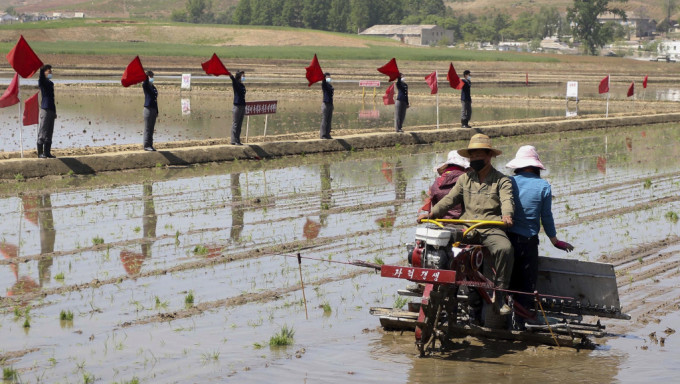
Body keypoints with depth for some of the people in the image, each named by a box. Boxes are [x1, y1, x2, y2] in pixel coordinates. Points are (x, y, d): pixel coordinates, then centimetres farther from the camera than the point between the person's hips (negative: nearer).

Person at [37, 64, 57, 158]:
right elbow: (41, 77, -28)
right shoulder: (42, 82, -4)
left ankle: (47, 152, 14)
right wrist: (41, 69, -47)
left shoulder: (50, 83, 19)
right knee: (42, 132, -6)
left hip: (51, 109, 8)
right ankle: (40, 153, -4)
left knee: (49, 133, 10)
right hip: (45, 109, -8)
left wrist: (55, 111, 22)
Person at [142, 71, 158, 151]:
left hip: (154, 109, 7)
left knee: (151, 129, 10)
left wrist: (157, 111, 18)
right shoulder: (146, 86, -3)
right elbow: (145, 82, -29)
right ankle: (146, 145, -2)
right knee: (147, 128, -4)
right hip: (148, 108, -7)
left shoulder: (153, 87, 16)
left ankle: (150, 145, 15)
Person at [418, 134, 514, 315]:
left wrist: (507, 215, -32)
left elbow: (507, 200, -8)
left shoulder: (501, 180, 9)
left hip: (491, 230, -4)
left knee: (504, 248, -34)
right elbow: (450, 199, 14)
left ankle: (499, 296, -24)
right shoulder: (465, 179, 22)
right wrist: (432, 213, -4)